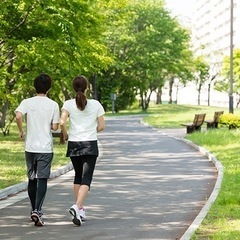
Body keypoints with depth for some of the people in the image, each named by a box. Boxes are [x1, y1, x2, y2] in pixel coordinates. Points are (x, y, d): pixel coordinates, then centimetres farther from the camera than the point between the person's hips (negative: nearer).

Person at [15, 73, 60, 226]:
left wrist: (21, 131, -2)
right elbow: (55, 127, -3)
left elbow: (18, 116, -18)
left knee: (32, 179, 15)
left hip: (30, 147, 2)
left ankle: (34, 210, 25)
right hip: (46, 148, -2)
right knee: (42, 180, -4)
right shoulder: (53, 105, -2)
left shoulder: (27, 102, 0)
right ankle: (37, 210, -18)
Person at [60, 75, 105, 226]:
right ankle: (77, 206, -27)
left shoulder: (69, 104, -3)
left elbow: (62, 122, -14)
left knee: (78, 177, 18)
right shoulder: (95, 104, -2)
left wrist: (65, 134, 5)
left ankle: (80, 210, 23)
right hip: (90, 145, -2)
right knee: (86, 178, -5)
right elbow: (101, 126, -1)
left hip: (74, 144, 2)